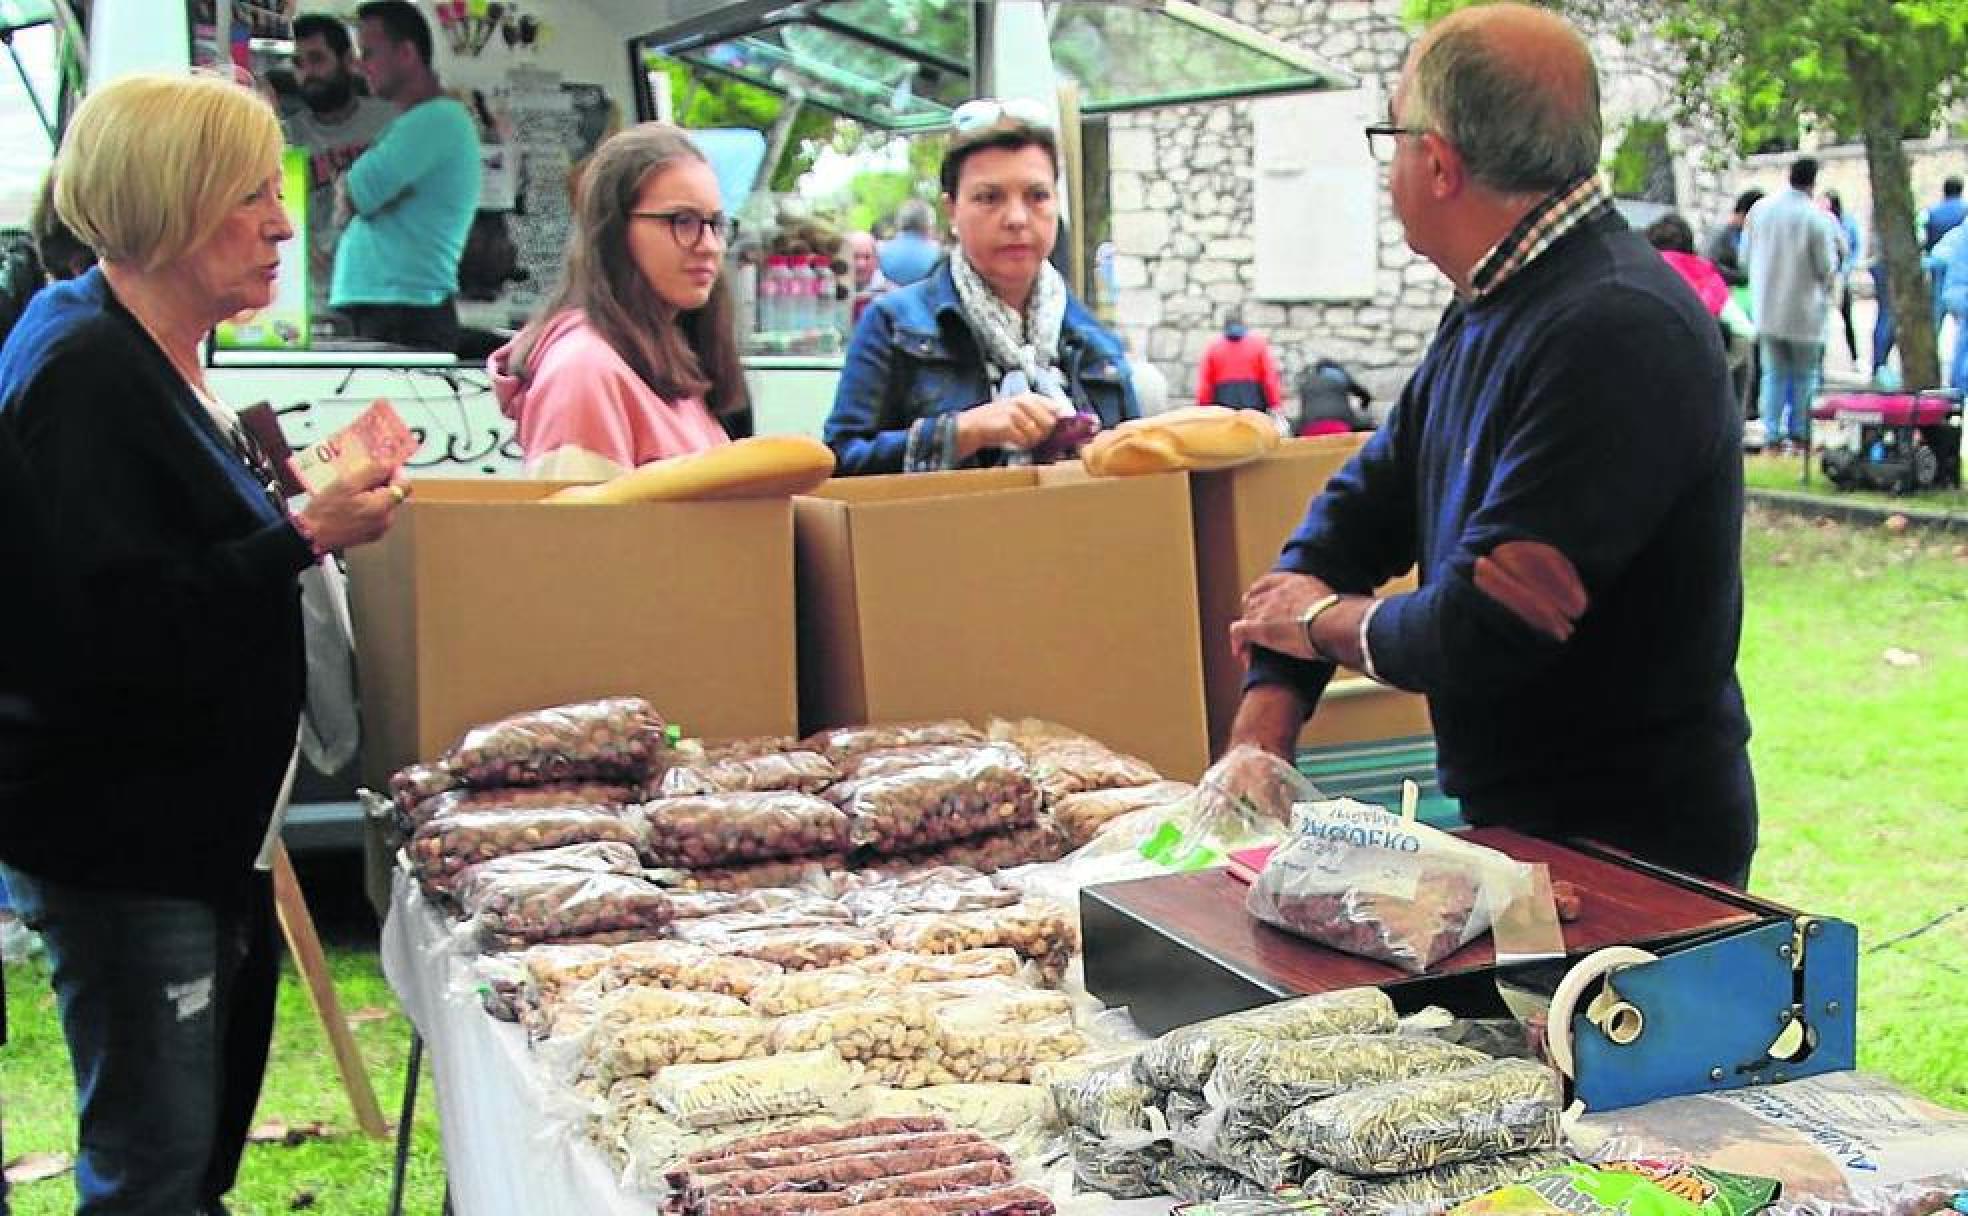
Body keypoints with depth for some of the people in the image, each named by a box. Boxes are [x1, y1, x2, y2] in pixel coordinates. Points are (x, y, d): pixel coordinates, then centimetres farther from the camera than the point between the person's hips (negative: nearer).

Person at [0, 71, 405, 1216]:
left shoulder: (160, 361, 13)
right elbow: (119, 623, -26)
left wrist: (321, 501, 13)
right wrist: (308, 535, -23)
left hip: (204, 819, 10)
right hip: (121, 840, -10)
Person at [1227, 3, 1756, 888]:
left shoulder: (1617, 332, -24)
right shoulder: (1483, 315, 10)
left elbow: (1483, 633, -27)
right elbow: (1358, 511, 8)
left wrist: (1325, 621, -7)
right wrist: (1263, 728, -4)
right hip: (1512, 821, 9)